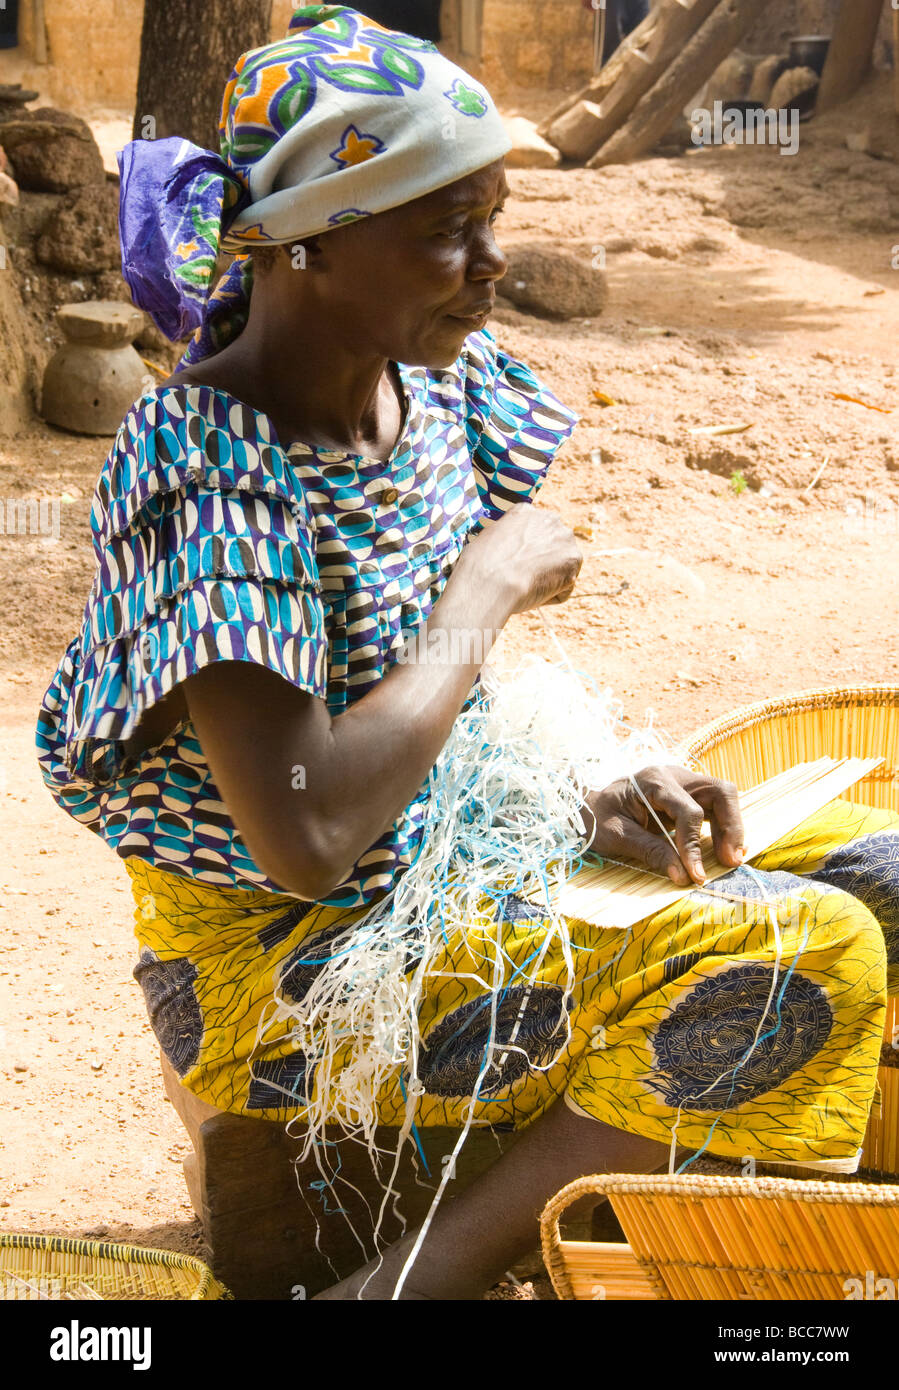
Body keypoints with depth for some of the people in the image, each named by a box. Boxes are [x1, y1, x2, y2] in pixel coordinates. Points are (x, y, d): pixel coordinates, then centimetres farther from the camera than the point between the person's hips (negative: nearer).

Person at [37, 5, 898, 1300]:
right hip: (283, 974, -8)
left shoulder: (430, 381, -1)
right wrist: (487, 591, -23)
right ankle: (428, 1276, -9)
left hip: (453, 865, 8)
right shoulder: (216, 476, -24)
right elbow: (305, 835, -32)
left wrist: (584, 790, -8)